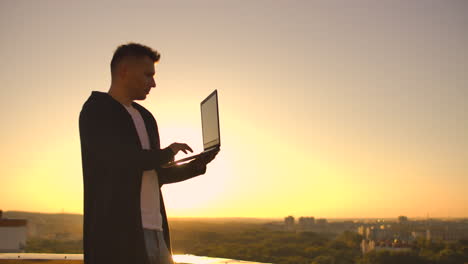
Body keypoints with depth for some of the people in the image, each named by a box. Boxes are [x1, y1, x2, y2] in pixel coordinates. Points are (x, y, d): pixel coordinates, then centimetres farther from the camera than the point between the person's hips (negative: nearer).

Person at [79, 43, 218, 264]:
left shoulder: (146, 117, 20)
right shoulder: (96, 110, -3)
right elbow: (120, 158, -18)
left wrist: (198, 165, 11)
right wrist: (168, 152, -3)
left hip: (154, 231, 8)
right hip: (118, 232, -8)